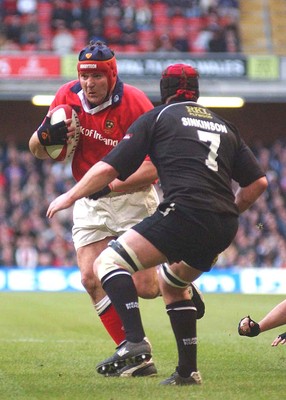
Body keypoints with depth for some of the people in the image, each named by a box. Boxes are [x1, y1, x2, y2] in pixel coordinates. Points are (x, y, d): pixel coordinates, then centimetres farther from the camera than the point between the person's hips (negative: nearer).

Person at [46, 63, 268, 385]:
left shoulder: (157, 117, 12)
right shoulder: (224, 126, 25)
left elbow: (109, 168, 6)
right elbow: (258, 182, 20)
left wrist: (69, 196, 19)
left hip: (185, 211, -6)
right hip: (223, 230, 6)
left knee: (108, 263, -3)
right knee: (171, 281, 29)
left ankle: (135, 342, -24)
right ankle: (188, 371, 23)